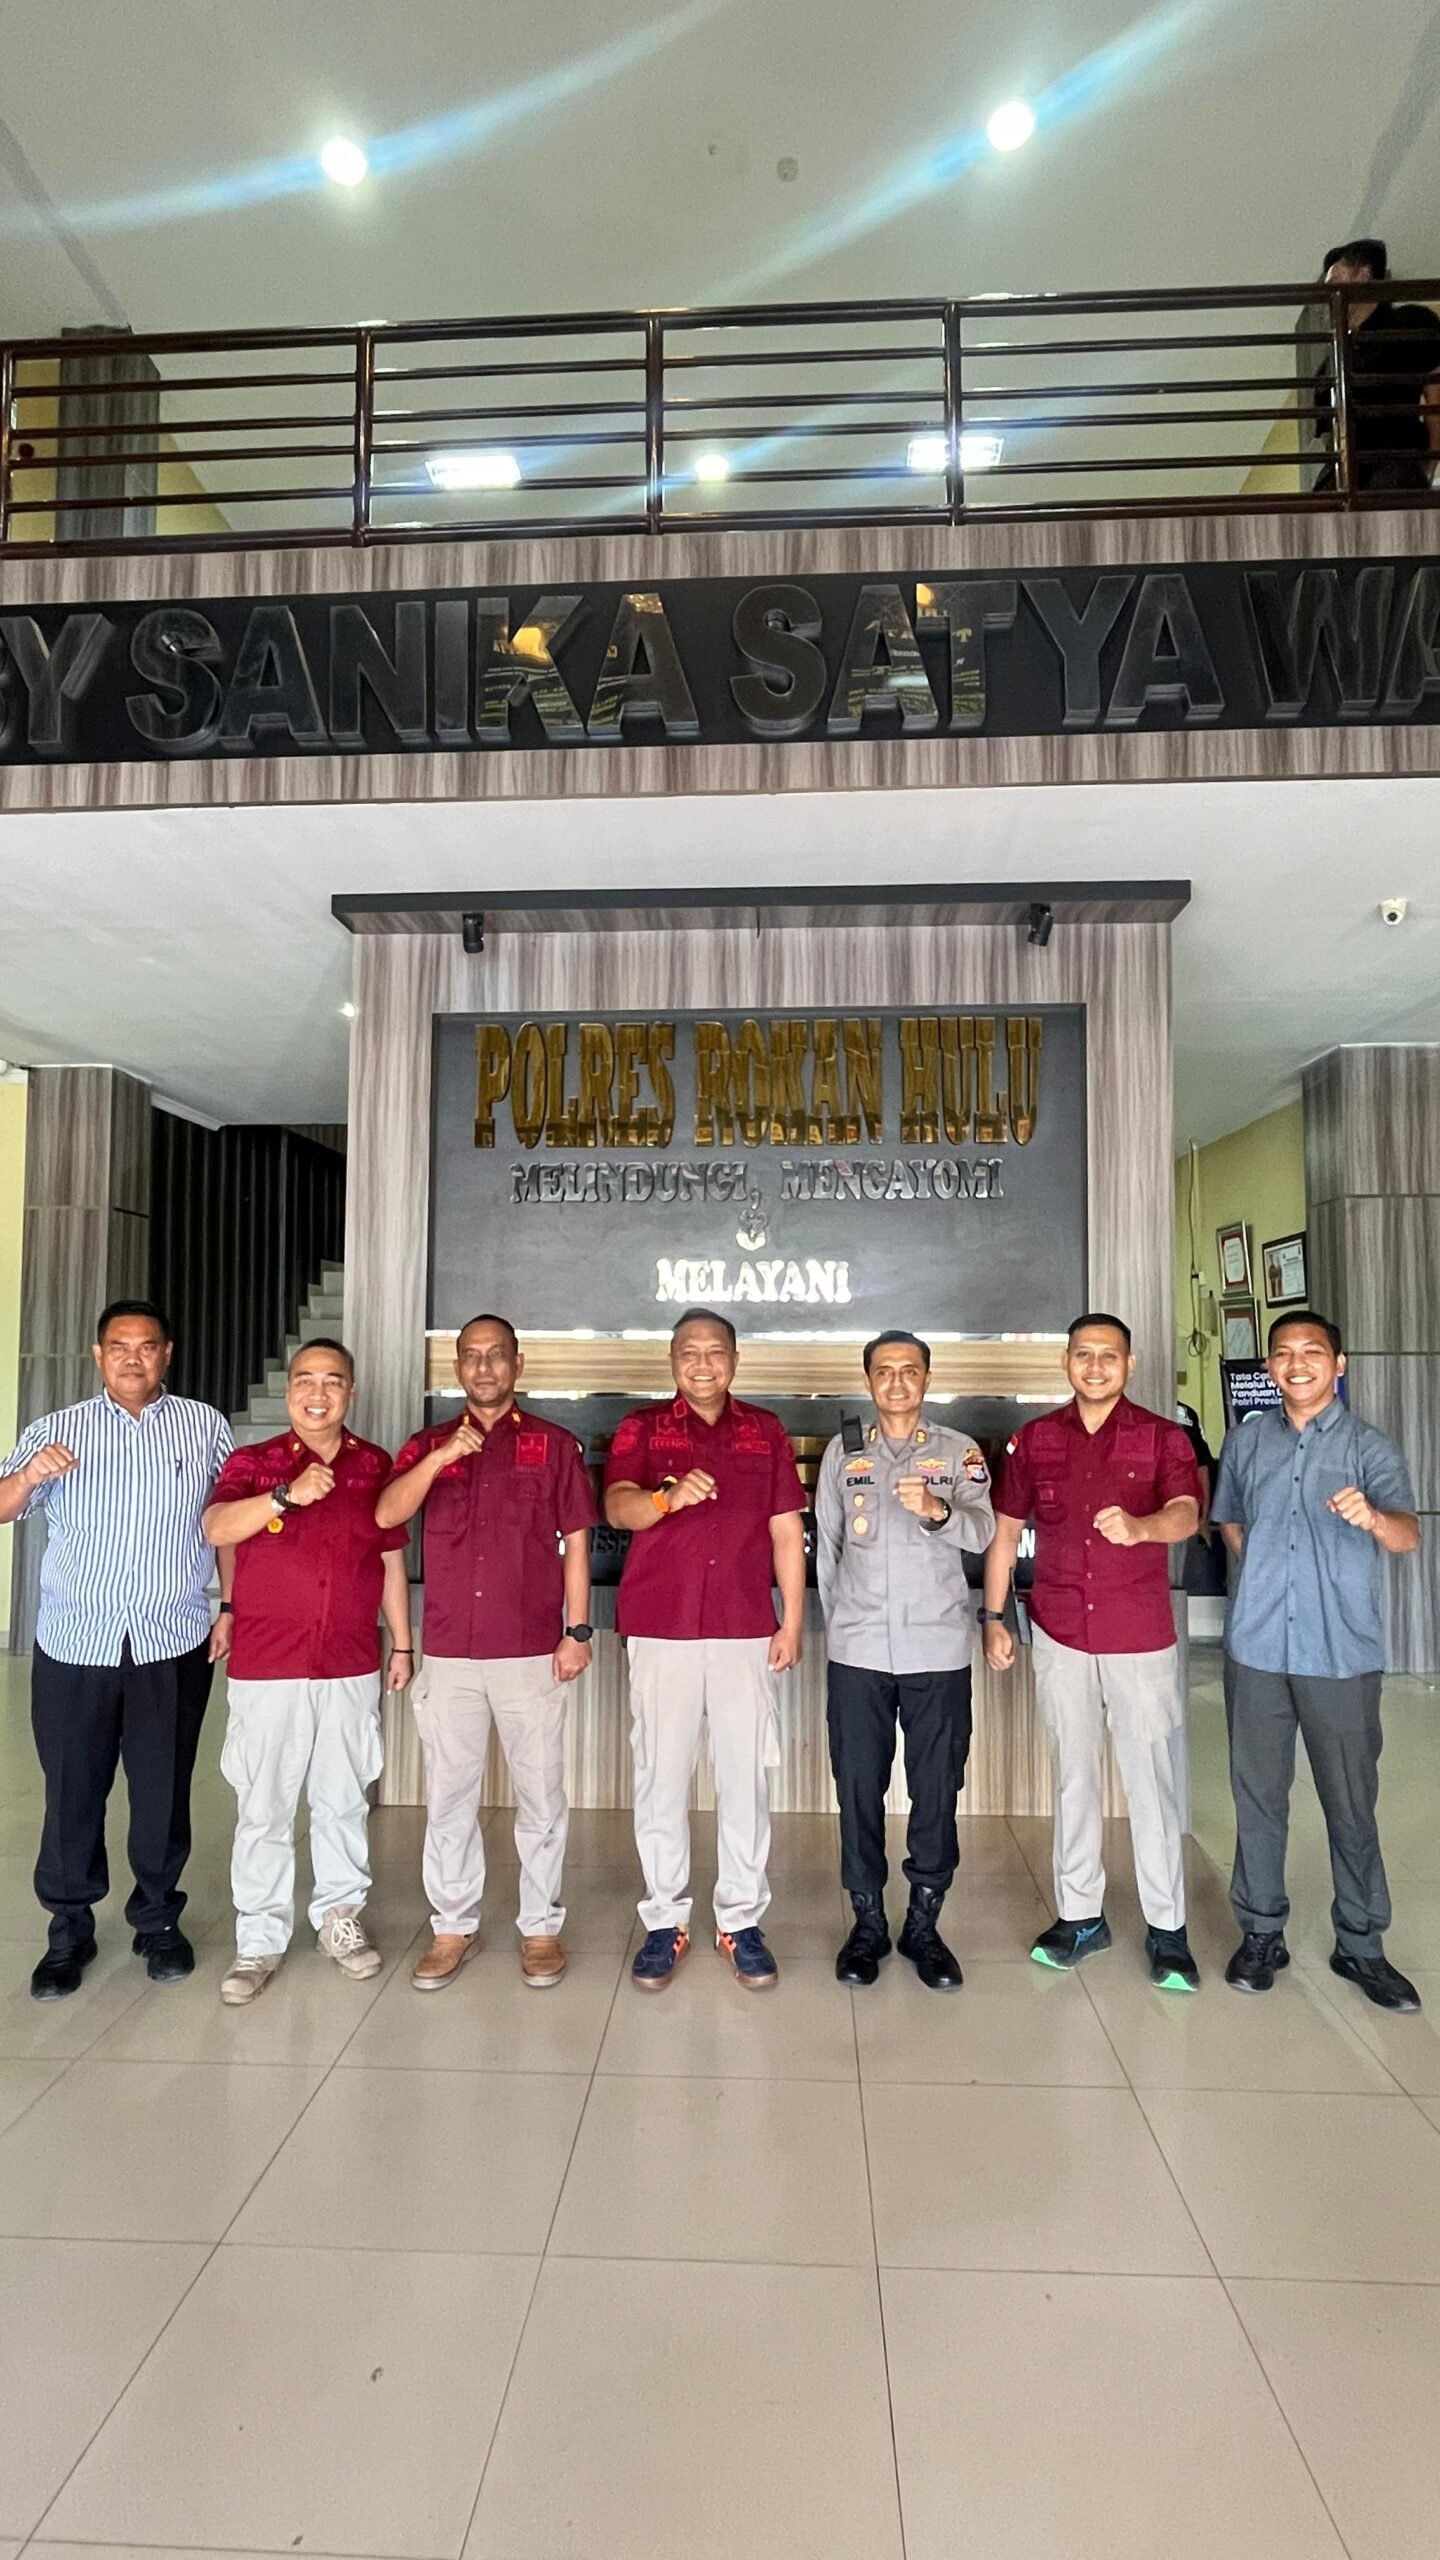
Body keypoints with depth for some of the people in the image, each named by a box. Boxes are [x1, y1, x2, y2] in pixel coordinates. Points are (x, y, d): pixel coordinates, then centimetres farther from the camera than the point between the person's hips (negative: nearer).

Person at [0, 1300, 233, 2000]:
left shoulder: (204, 1425, 2)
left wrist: (229, 1606, 2)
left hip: (173, 1645, 0)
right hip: (73, 1646, 1)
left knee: (164, 1791, 10)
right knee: (73, 1791, 9)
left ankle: (159, 1920, 29)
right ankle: (69, 1929, 29)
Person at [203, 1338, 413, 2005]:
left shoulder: (375, 1467, 5)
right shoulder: (252, 1463, 0)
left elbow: (392, 1563, 10)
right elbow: (217, 1530, -18)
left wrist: (402, 1645, 11)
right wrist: (288, 1494, -32)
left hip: (351, 1667, 2)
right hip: (266, 1668, -2)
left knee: (344, 1800, 12)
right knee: (263, 1807, 5)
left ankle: (340, 1917, 30)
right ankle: (259, 1940, 20)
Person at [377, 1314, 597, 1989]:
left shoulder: (553, 1444, 2)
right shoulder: (427, 1446, 9)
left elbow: (575, 1542, 1)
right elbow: (386, 1515, -8)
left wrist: (577, 1631, -4)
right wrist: (440, 1456, -21)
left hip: (532, 1651, -2)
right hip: (449, 1653, 2)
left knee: (540, 1794, 7)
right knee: (447, 1794, 11)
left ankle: (541, 1928, 22)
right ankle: (452, 1927, 27)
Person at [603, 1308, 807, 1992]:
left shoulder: (766, 1431, 9)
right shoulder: (643, 1428, 4)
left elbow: (787, 1532, 9)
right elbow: (617, 1507, -12)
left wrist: (792, 1623, 3)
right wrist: (670, 1496, -33)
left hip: (746, 1632, 1)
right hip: (660, 1630, -1)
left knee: (746, 1777, 6)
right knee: (661, 1776, 6)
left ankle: (741, 1922, 21)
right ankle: (665, 1923, 20)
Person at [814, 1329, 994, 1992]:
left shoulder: (959, 1452, 4)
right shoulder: (843, 1451, 8)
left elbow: (982, 1532, -10)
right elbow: (826, 1544, 13)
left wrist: (936, 1510, -29)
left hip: (938, 1648, -1)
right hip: (857, 1650, 1)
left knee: (936, 1790, 6)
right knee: (858, 1788, 7)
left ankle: (924, 1924, 23)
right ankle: (868, 1922, 23)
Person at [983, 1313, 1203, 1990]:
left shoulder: (1162, 1437, -2)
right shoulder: (1034, 1440, 5)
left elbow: (1186, 1514, -19)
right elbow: (1005, 1530, 9)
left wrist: (1141, 1526, -41)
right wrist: (993, 1616, 5)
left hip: (1142, 1635, -2)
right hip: (1060, 1634, 2)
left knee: (1151, 1778, 3)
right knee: (1074, 1776, 13)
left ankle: (1166, 1928, 19)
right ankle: (1080, 1915, 26)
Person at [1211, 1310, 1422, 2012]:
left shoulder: (1369, 1446, -3)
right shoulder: (1246, 1440, 6)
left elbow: (1407, 1534, -19)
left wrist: (1372, 1516, -40)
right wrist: (1269, 1575, 8)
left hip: (1342, 1652, -2)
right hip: (1256, 1647, 3)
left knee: (1351, 1803, 7)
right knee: (1258, 1795, 11)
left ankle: (1360, 1946, 25)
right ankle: (1261, 1933, 26)